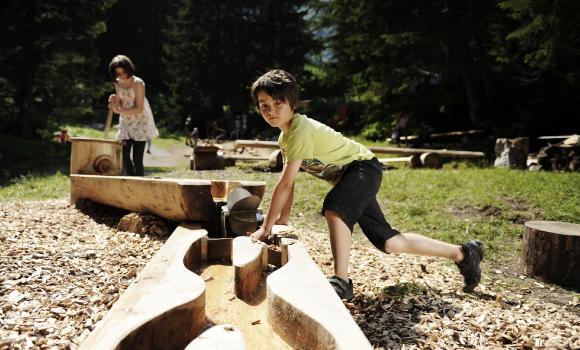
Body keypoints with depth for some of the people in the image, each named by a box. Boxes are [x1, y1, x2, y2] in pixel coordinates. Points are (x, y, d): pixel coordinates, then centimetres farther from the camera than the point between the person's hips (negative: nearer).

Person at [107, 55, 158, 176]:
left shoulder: (138, 83, -15)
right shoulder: (118, 83, 4)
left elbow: (139, 109, -18)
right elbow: (119, 106, 6)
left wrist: (120, 111, -24)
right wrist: (114, 103, -15)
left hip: (140, 122, -6)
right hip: (126, 122, 6)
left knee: (137, 158, -10)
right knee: (124, 157, 2)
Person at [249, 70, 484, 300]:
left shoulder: (301, 129, -25)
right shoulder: (285, 137, 4)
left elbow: (284, 184, -27)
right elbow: (288, 184, 8)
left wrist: (266, 228, -22)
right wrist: (281, 221, 6)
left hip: (363, 167, -9)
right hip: (349, 177, 9)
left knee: (334, 207, -38)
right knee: (389, 242, 8)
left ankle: (342, 281, -27)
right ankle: (462, 253, 23)